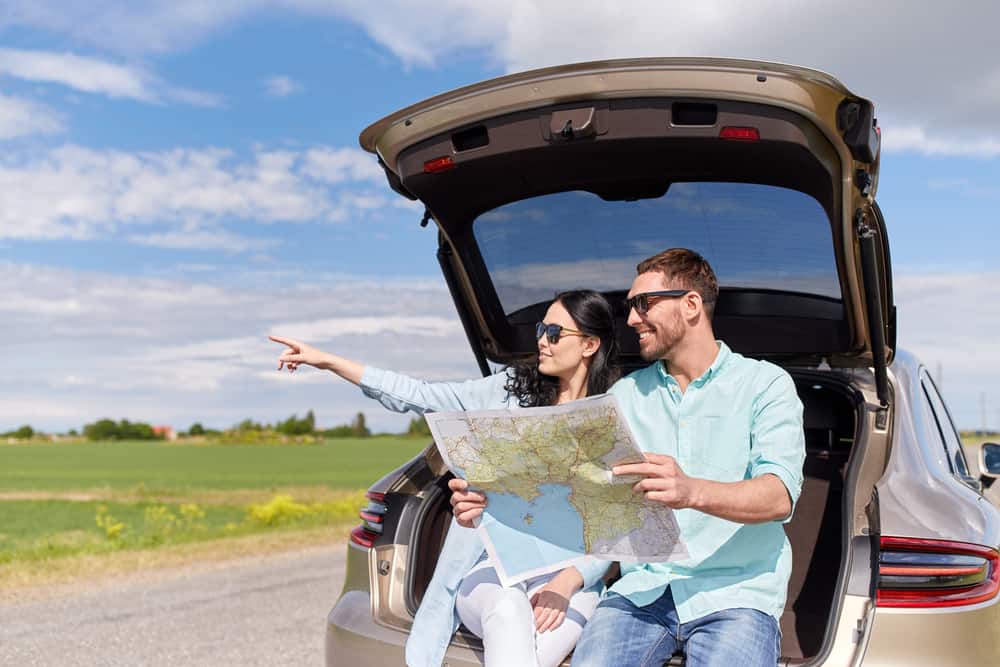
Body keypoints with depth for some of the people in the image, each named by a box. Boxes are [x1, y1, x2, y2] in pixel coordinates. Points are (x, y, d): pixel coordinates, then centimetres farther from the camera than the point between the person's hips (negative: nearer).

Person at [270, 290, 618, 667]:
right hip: (492, 567, 2)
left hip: (568, 574, -1)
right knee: (509, 612, -36)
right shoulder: (509, 389, 11)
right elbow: (418, 395, 12)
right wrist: (327, 361, 9)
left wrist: (569, 580, -18)